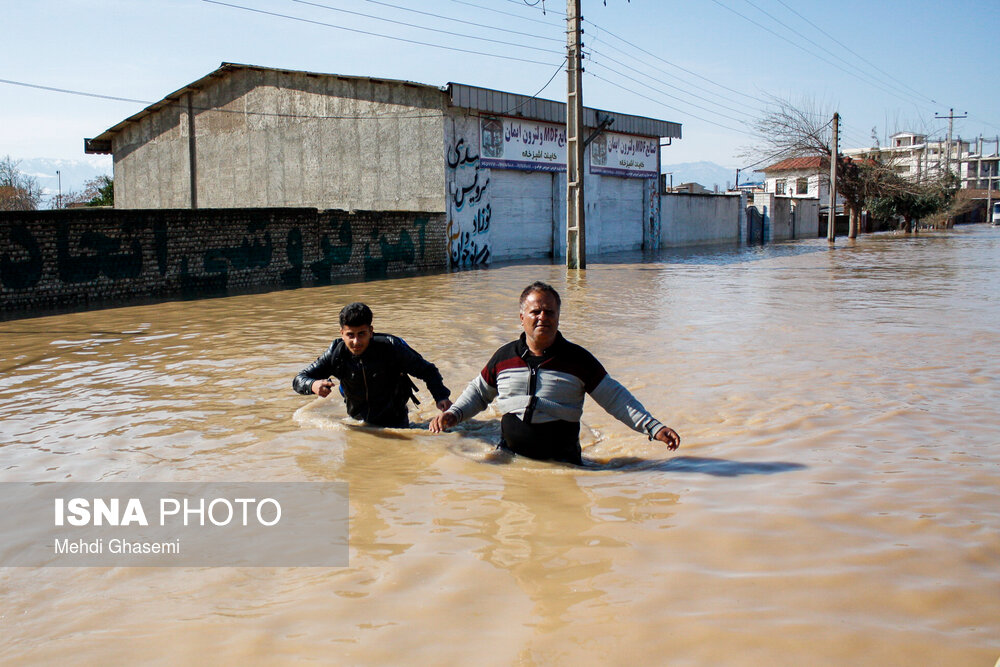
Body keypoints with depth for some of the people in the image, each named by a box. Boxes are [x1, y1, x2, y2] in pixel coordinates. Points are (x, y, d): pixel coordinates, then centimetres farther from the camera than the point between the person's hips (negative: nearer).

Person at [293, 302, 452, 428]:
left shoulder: (390, 348, -26)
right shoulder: (336, 354, -18)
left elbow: (426, 370, -16)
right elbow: (299, 380, -13)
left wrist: (441, 397, -32)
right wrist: (313, 385, -38)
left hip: (395, 423, -3)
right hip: (358, 423, 3)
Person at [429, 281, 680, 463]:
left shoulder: (578, 359, 2)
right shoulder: (504, 357, 7)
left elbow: (615, 398, 4)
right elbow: (478, 392, 22)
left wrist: (653, 427, -4)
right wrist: (453, 414, 6)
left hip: (561, 461, -2)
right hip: (510, 458, 2)